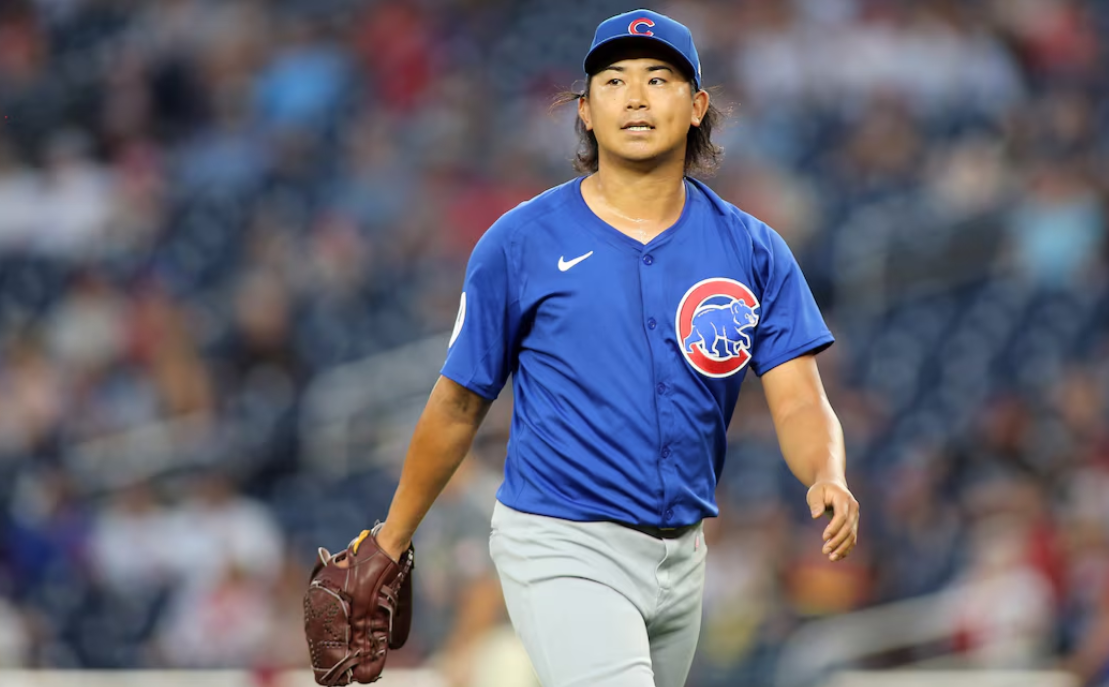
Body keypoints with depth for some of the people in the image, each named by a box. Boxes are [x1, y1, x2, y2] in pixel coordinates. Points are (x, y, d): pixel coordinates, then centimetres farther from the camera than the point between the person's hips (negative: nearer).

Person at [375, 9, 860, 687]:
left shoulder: (753, 250, 3)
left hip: (681, 553, 5)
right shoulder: (521, 243, -4)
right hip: (562, 549, -5)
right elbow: (459, 403, 4)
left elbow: (799, 401, -6)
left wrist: (828, 478, -28)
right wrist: (391, 542, 8)